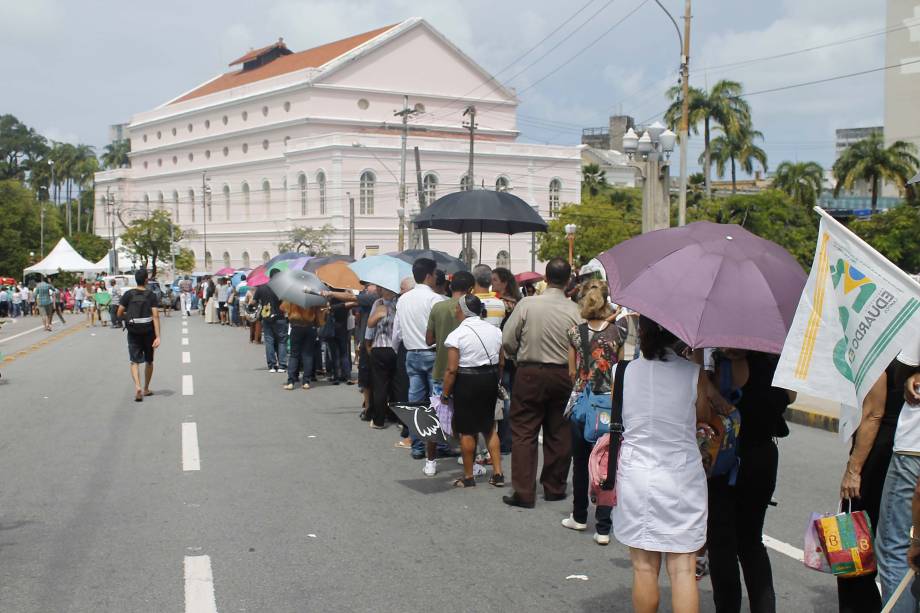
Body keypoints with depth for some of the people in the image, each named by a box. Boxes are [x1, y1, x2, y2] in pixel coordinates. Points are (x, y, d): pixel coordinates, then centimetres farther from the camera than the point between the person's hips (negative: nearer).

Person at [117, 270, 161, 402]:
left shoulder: (128, 294, -4)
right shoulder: (151, 295, -7)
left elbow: (119, 314, -5)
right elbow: (155, 316, -13)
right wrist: (158, 337, -15)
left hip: (133, 332, 0)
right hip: (148, 331, 0)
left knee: (135, 361, 1)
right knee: (149, 361, 16)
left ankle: (137, 387, -21)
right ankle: (146, 389, 27)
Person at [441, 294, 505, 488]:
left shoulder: (457, 334, -13)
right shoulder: (495, 330, 4)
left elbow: (452, 369, -16)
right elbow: (501, 363, 9)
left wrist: (445, 393, -7)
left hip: (467, 382, -6)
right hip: (490, 380, 6)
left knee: (466, 430, 5)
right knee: (489, 426, 16)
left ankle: (468, 477, 14)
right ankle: (498, 473, 13)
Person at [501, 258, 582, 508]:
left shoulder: (527, 304, -11)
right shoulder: (574, 310, -9)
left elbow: (507, 341, -8)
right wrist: (564, 357, 10)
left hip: (530, 374, -1)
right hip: (563, 375, 2)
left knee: (524, 433, 4)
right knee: (559, 434, 13)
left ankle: (524, 492, 2)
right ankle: (554, 488, 24)